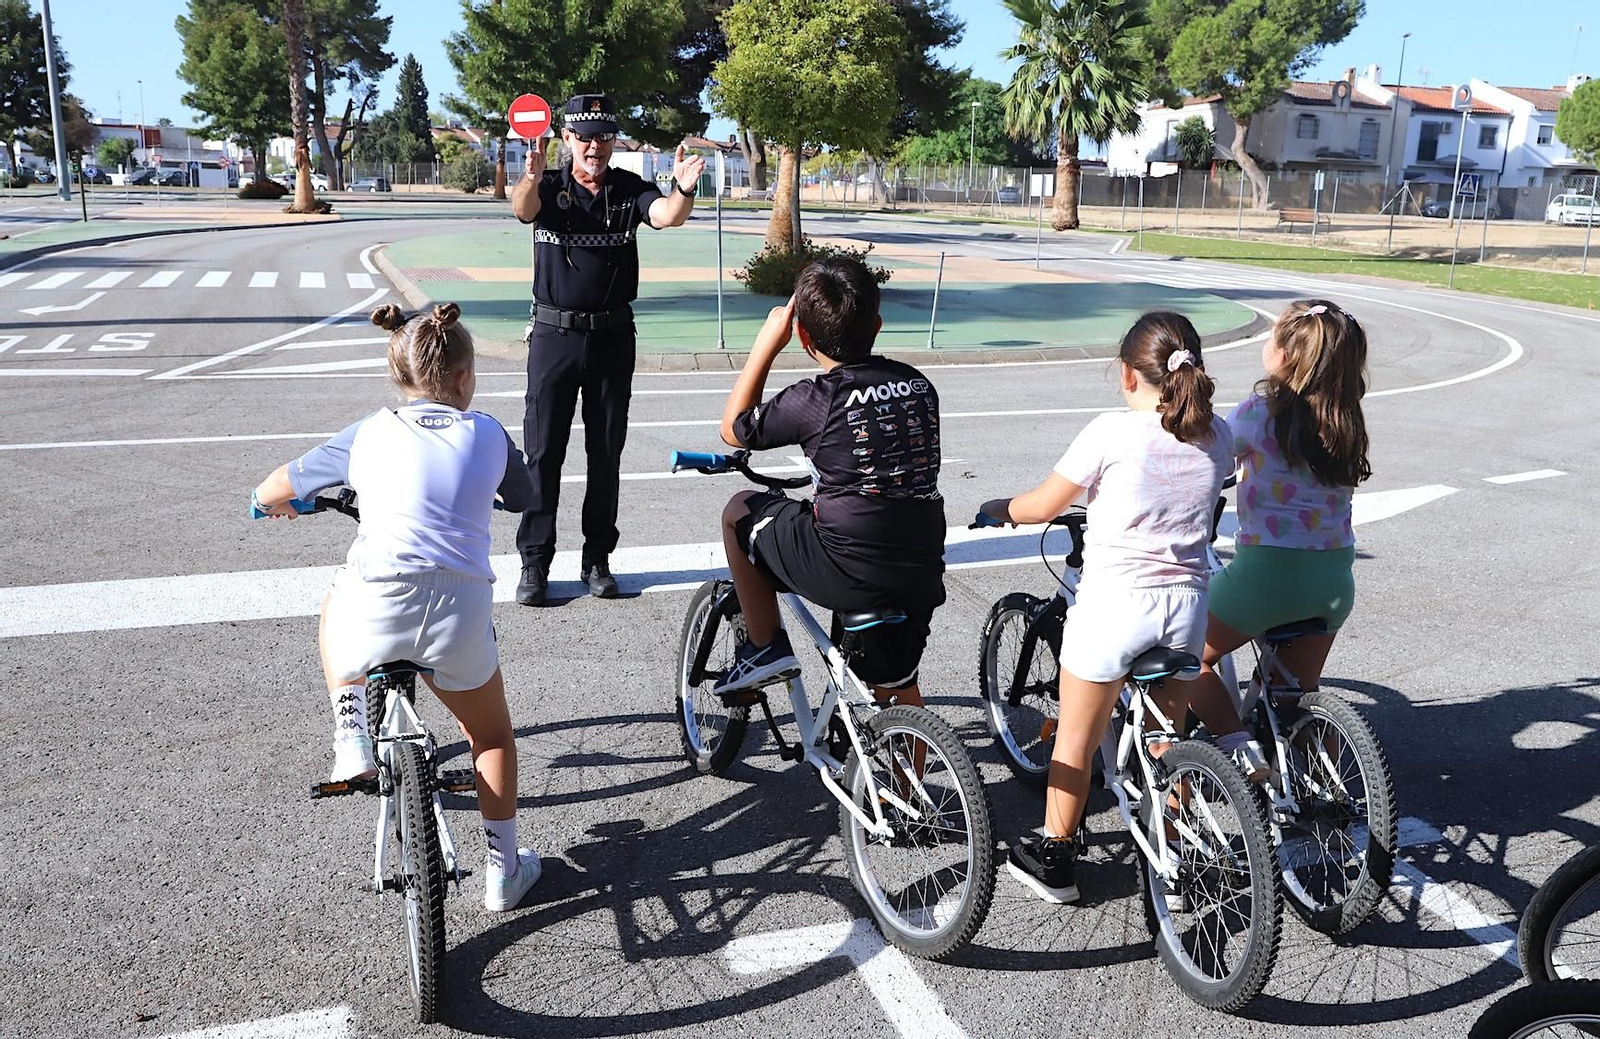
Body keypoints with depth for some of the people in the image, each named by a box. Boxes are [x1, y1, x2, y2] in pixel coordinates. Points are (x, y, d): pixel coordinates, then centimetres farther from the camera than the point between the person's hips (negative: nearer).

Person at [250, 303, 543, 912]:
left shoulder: (367, 434, 10)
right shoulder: (488, 435, 10)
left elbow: (271, 490, 20)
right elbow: (525, 499, 29)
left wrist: (277, 503, 44)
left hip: (376, 610, 0)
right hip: (460, 614, 1)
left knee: (336, 607, 37)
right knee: (492, 734, 25)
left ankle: (351, 742, 25)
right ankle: (504, 869, 30)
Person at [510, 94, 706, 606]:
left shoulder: (630, 189, 2)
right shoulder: (549, 187, -1)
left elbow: (668, 216, -17)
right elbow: (523, 209, -23)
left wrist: (683, 189, -40)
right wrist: (531, 179, -46)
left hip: (612, 336, 1)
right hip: (553, 333, -1)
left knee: (607, 452, 8)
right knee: (543, 452, 1)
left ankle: (598, 558, 19)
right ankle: (534, 563, 10)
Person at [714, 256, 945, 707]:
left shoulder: (813, 400, -11)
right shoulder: (919, 384, 5)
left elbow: (733, 429, 7)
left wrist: (767, 342, 9)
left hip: (844, 573, -5)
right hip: (922, 577, 6)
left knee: (739, 510, 18)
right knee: (897, 689, 28)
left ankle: (764, 647, 21)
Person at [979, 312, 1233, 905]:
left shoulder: (1113, 433, -13)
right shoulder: (1218, 437, 1)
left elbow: (1044, 505, -5)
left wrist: (1000, 509, 15)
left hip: (1115, 603, -4)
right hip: (1187, 604, 5)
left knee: (1076, 740, 13)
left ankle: (1053, 857, 25)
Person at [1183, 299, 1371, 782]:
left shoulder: (1258, 412, -11)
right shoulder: (1346, 420, 5)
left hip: (1269, 569, -6)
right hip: (1335, 577, 6)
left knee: (1191, 659, 13)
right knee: (1300, 692, 23)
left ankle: (1240, 748, -5)